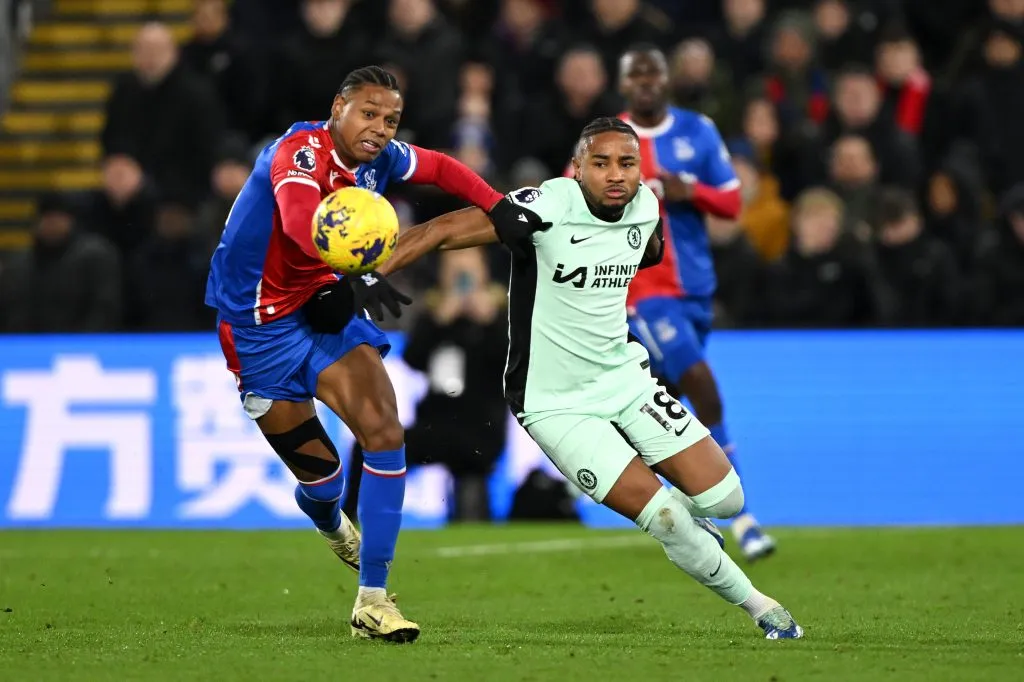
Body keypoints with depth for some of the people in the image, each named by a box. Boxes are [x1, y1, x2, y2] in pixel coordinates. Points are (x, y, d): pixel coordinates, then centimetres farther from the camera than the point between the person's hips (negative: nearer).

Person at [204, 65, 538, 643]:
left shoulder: (378, 159, -3)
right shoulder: (302, 152, -26)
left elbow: (439, 168, 17)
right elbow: (300, 219, -47)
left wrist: (502, 208, 3)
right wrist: (359, 273, -63)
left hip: (322, 305, 6)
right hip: (257, 323, -6)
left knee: (385, 432, -14)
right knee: (320, 471, -1)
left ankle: (373, 597, -9)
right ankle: (325, 515, 41)